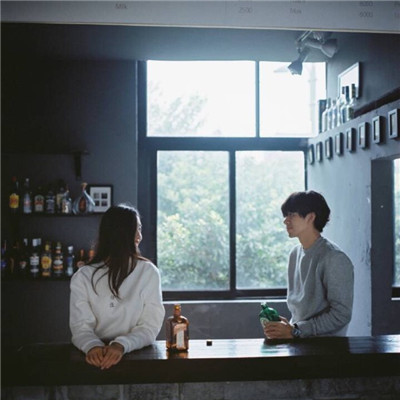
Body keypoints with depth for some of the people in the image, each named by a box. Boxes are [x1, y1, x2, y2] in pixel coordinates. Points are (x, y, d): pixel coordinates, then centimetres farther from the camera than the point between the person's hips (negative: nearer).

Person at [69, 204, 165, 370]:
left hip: (137, 355, 0)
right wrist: (92, 345, -24)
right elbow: (81, 326, -3)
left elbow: (151, 326, -4)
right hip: (98, 356, 1)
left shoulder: (148, 272, 3)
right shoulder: (82, 277, 4)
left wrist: (122, 345, -21)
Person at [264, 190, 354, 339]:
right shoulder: (295, 253, 11)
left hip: (326, 344, -6)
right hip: (298, 340, 6)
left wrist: (295, 331, -16)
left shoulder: (334, 259, -12)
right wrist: (289, 326, 2)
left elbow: (341, 314, -15)